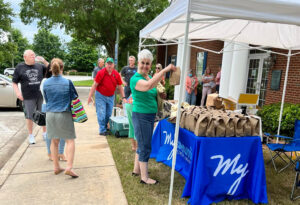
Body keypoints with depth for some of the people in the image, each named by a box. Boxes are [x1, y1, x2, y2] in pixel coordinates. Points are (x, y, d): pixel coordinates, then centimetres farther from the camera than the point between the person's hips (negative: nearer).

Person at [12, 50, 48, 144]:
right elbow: (14, 82, 5)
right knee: (29, 116, 5)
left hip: (41, 96, 2)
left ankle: (45, 133, 27)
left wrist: (44, 61, -6)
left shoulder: (39, 66, 7)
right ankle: (31, 135, 22)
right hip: (28, 97, -2)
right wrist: (17, 92, -11)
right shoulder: (20, 67, 2)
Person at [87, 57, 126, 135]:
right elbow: (94, 85, -12)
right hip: (100, 96, -4)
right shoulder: (101, 73, -12)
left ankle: (105, 127, 33)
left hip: (111, 97, 4)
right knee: (101, 114, -6)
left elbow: (120, 87, 3)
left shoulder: (116, 74, -3)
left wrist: (123, 97, -1)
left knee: (108, 114, 12)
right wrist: (90, 96, -14)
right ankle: (102, 130, 6)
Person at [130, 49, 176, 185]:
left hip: (150, 116, 9)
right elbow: (148, 86, -37)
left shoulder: (150, 77, 11)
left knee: (142, 145, 19)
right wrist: (164, 70, -36)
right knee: (145, 147, -1)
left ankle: (136, 170, 36)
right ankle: (144, 178, 13)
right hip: (141, 116, -9)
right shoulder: (135, 79, -15)